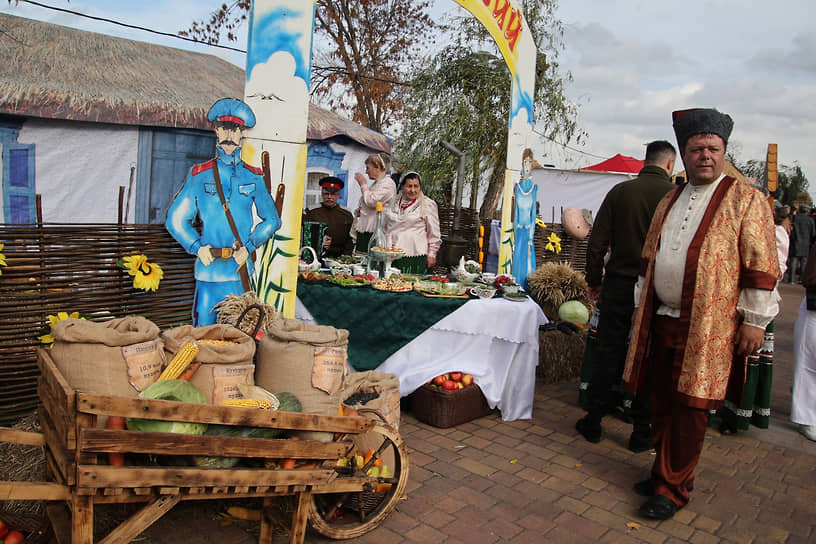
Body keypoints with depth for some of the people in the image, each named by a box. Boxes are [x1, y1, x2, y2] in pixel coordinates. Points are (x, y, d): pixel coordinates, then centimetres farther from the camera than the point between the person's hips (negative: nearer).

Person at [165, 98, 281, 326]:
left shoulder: (253, 177, 8)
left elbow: (272, 220, 10)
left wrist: (249, 246, -3)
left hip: (242, 268, 1)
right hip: (209, 267, -1)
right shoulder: (199, 175, 6)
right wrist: (197, 247, -4)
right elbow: (175, 219, 9)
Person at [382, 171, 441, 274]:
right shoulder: (393, 202, 15)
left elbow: (434, 234, 1)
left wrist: (432, 254, -2)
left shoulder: (428, 205, 1)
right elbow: (384, 226, 25)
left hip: (414, 256, -4)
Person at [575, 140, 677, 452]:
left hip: (618, 284, 2)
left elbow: (597, 242, 1)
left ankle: (593, 421, 18)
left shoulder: (620, 191, 1)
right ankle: (642, 432, 17)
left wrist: (594, 281, 10)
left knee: (607, 354, 10)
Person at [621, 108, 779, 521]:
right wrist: (641, 305, 19)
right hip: (661, 321, 6)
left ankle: (673, 489, 14)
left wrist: (755, 319, -10)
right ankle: (665, 472, 30)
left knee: (689, 408, 1)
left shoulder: (746, 200, -3)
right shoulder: (669, 202, 15)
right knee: (661, 404, 13)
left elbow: (761, 266, -7)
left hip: (708, 329, -5)